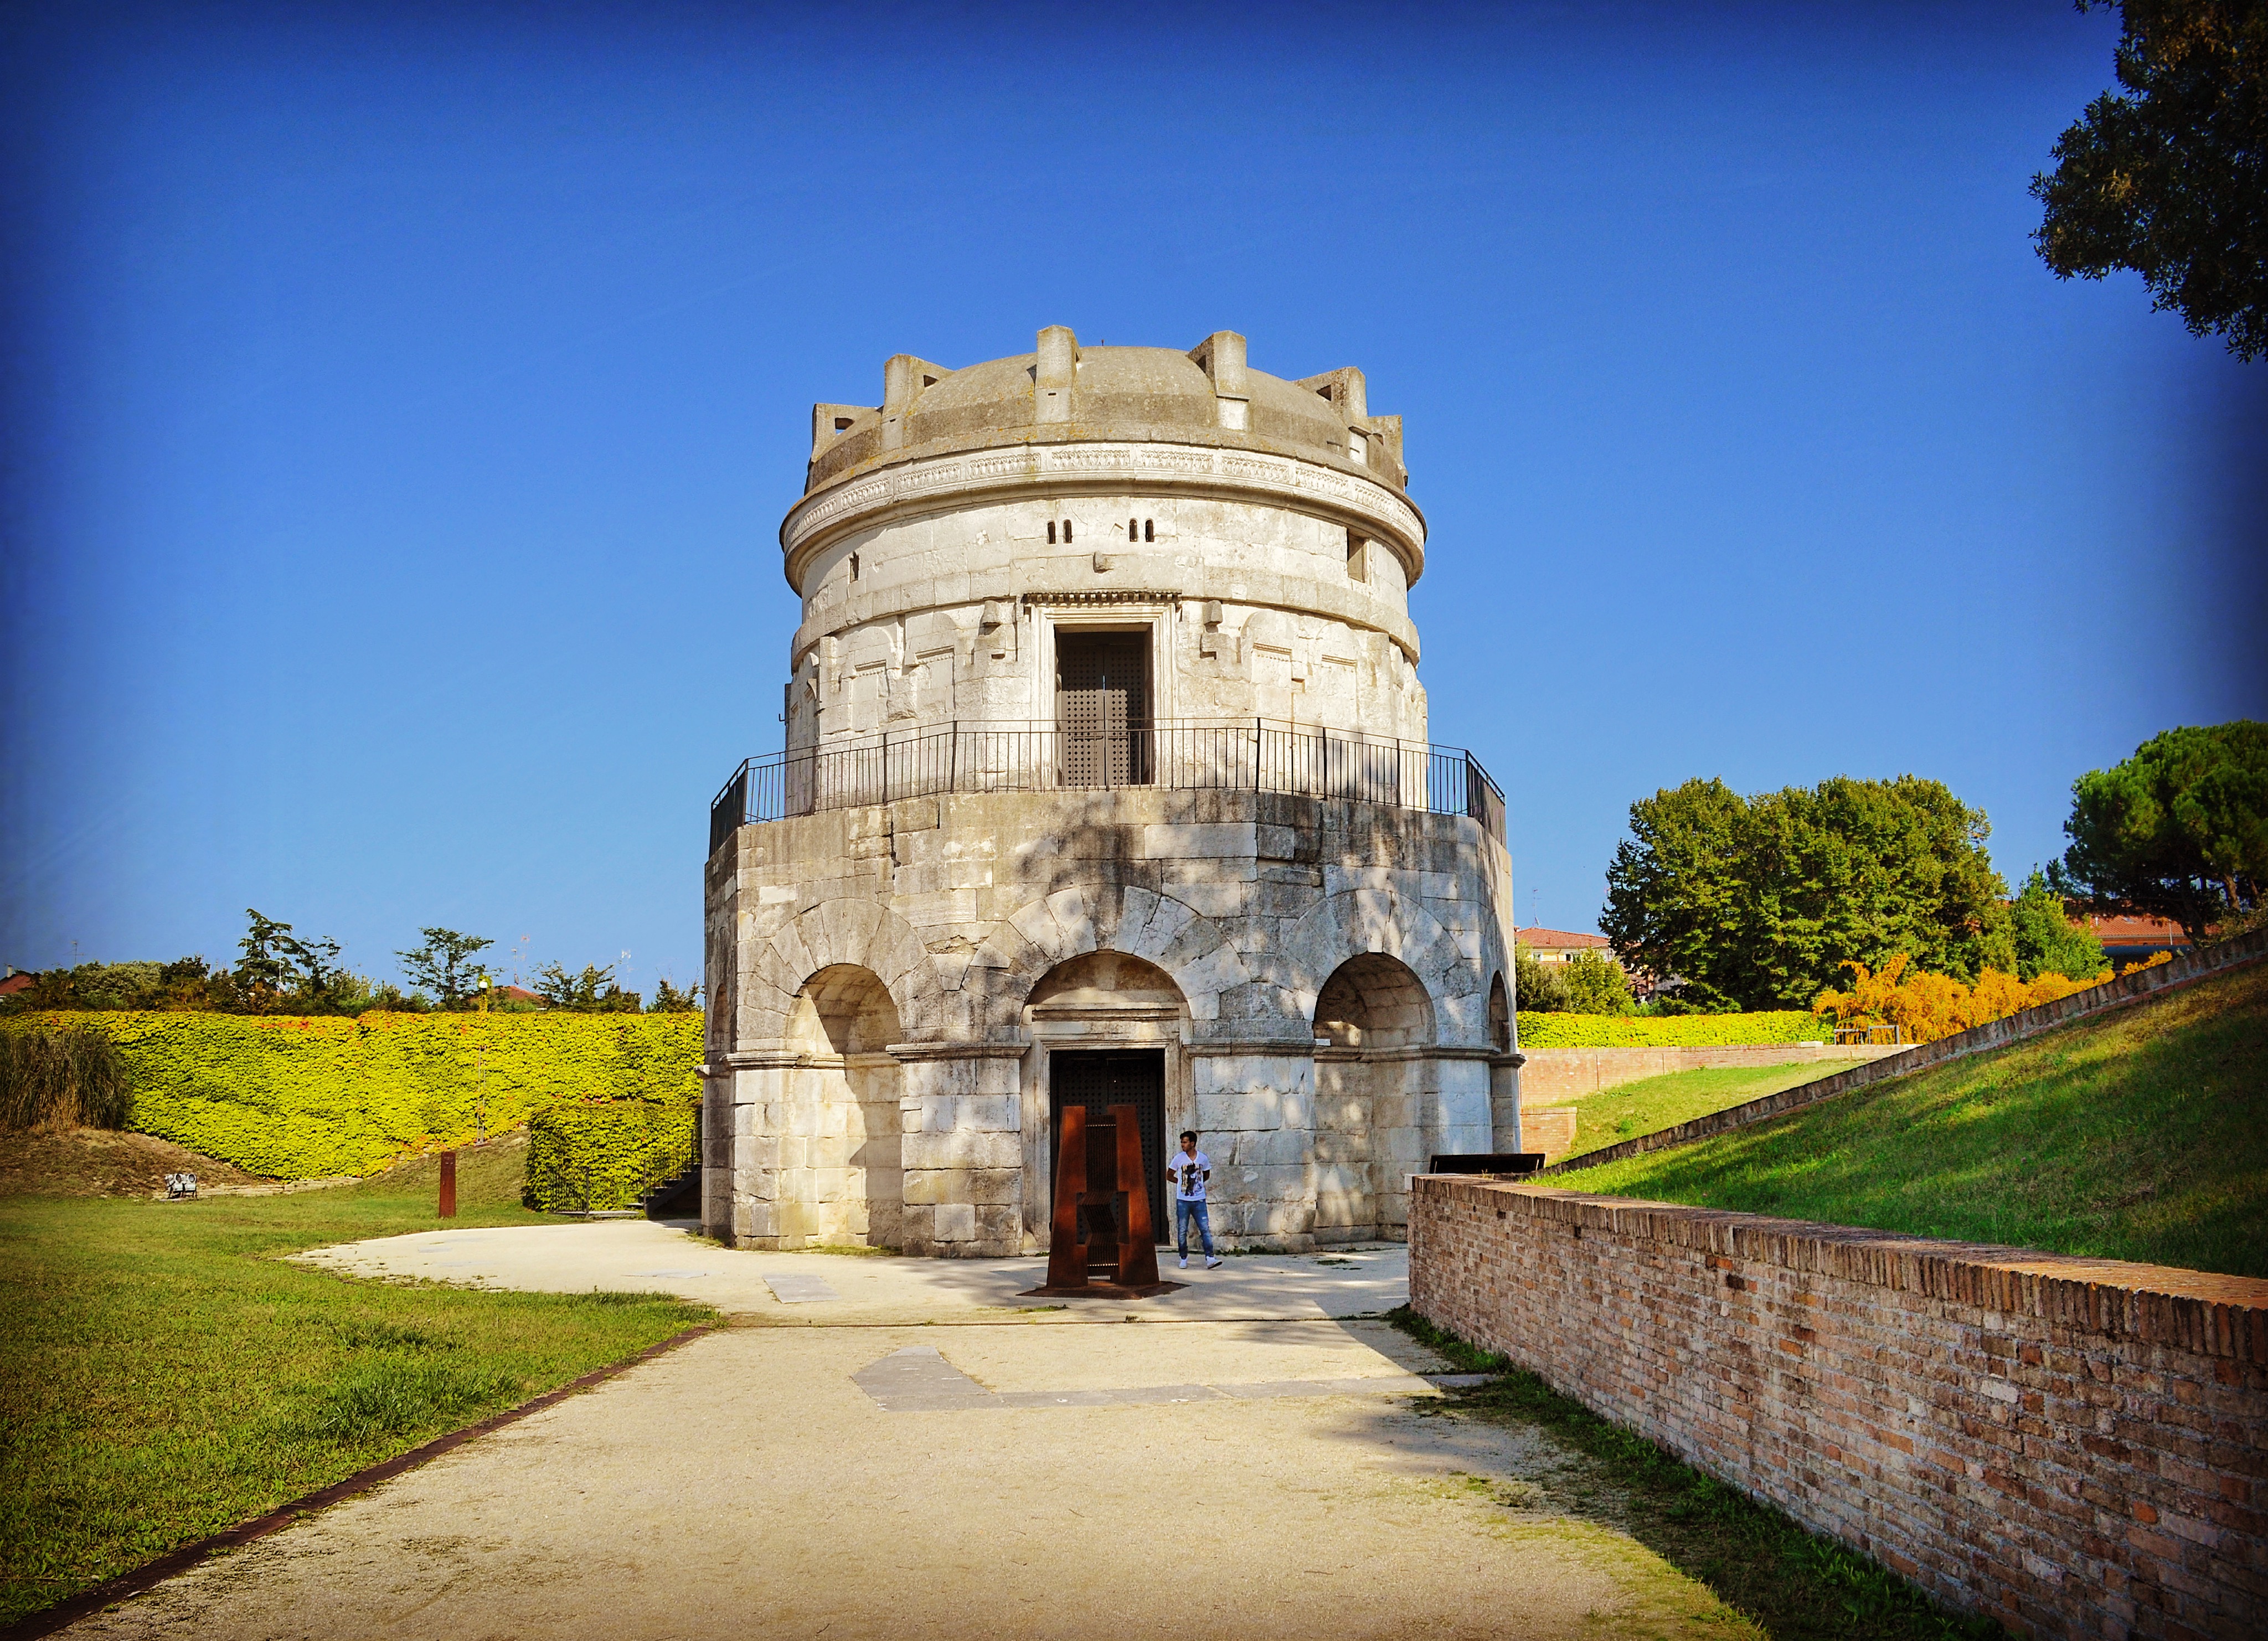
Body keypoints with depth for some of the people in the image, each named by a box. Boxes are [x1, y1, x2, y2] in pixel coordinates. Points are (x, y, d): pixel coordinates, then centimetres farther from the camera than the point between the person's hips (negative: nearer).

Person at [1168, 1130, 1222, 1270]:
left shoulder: (1203, 1158, 0)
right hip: (1183, 1200, 0)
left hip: (1199, 1200, 0)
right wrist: (1183, 1183, 5)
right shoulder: (1179, 1158, -3)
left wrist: (1196, 1183, 7)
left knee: (1205, 1229, -6)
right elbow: (1170, 1175, 8)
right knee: (1182, 1231, 3)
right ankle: (1184, 1259, 14)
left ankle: (1210, 1258, -8)